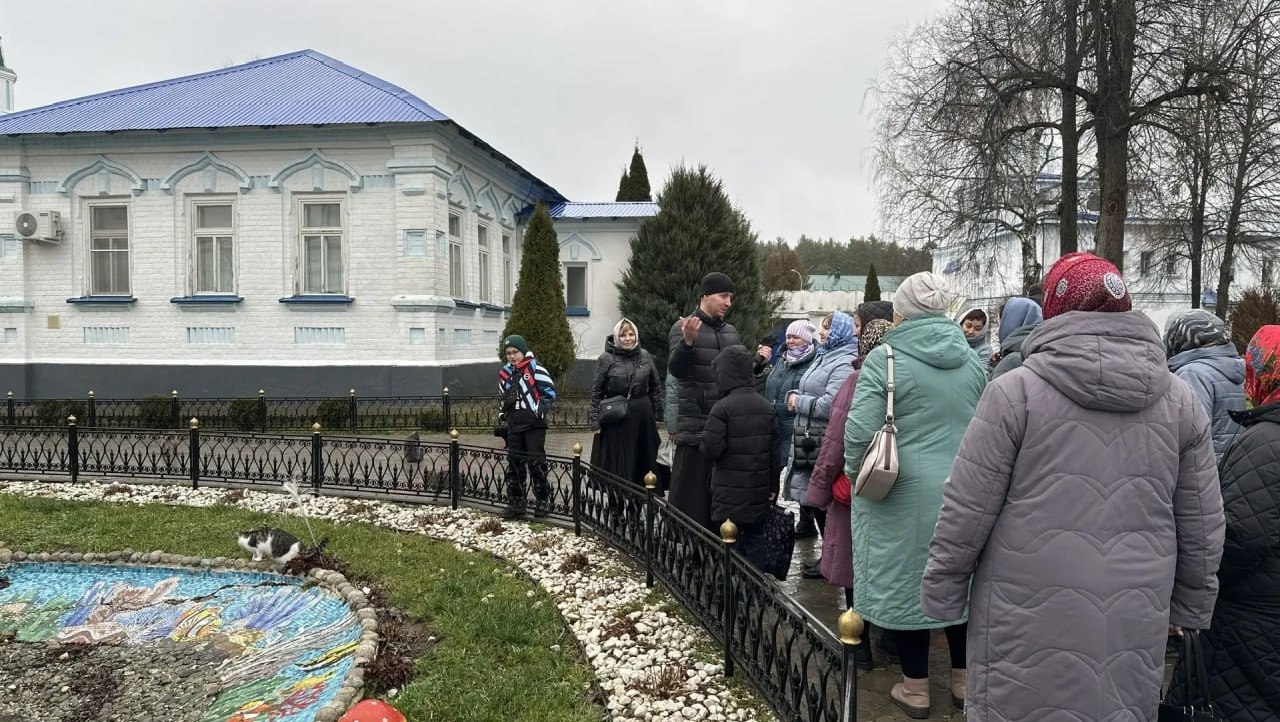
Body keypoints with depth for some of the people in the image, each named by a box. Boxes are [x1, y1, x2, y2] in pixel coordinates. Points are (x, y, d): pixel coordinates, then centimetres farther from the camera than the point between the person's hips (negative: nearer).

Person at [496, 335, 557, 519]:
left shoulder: (535, 369, -6)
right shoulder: (504, 373, 13)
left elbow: (549, 391, -5)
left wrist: (541, 409, -13)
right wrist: (504, 417, 18)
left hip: (534, 425, -6)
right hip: (514, 426, 6)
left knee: (536, 463, -2)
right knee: (514, 463, 7)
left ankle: (542, 501, 9)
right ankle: (515, 502, 14)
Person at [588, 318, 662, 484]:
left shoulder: (645, 356, 6)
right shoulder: (606, 359, -4)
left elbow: (655, 387, 11)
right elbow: (596, 392, -2)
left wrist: (658, 415, 10)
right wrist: (595, 421, -5)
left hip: (643, 418, 3)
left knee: (643, 463, 9)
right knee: (616, 464, 2)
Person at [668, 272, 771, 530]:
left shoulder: (731, 332, 17)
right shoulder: (683, 327, -3)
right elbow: (675, 369, -18)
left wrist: (758, 361, 8)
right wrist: (687, 341, -34)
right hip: (695, 428, -6)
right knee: (689, 494, -5)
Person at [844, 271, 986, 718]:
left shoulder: (884, 359, -11)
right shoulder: (971, 360, 6)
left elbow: (860, 431, -16)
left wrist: (854, 473, 1)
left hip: (901, 494, -5)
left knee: (904, 581, 7)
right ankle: (964, 677, 30)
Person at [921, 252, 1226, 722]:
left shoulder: (1015, 391, -12)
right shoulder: (1180, 401, 2)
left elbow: (967, 511, -10)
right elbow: (1202, 528, 9)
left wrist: (942, 594, 2)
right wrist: (1192, 607, 23)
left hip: (1031, 622, -4)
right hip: (1136, 623, 4)